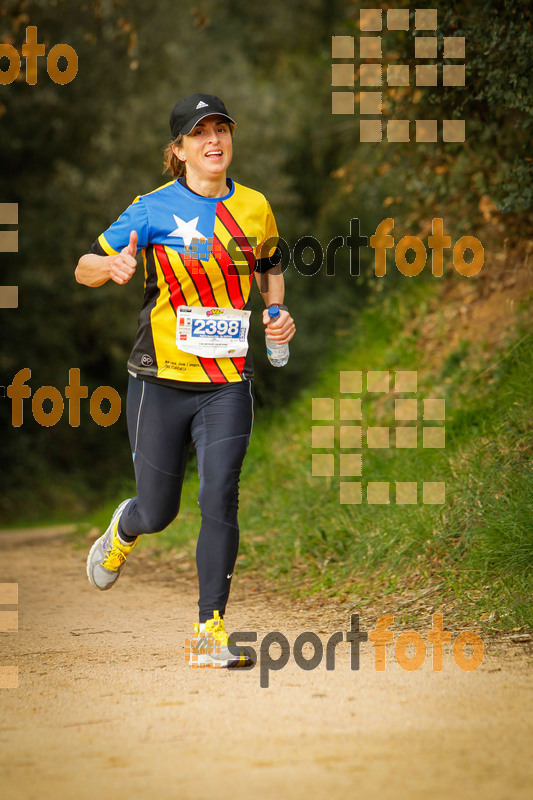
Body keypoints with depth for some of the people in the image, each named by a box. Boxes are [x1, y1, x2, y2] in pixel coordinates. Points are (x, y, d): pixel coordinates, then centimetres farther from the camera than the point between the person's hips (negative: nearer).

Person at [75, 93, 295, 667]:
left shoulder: (254, 207, 5)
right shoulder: (154, 209, -6)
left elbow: (269, 264, 25)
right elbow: (84, 269, -4)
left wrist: (278, 314, 7)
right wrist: (112, 265, -27)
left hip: (228, 385, 2)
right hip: (161, 381, -2)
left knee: (219, 496, -15)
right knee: (158, 513, 7)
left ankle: (210, 632, -9)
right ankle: (122, 532, 45)